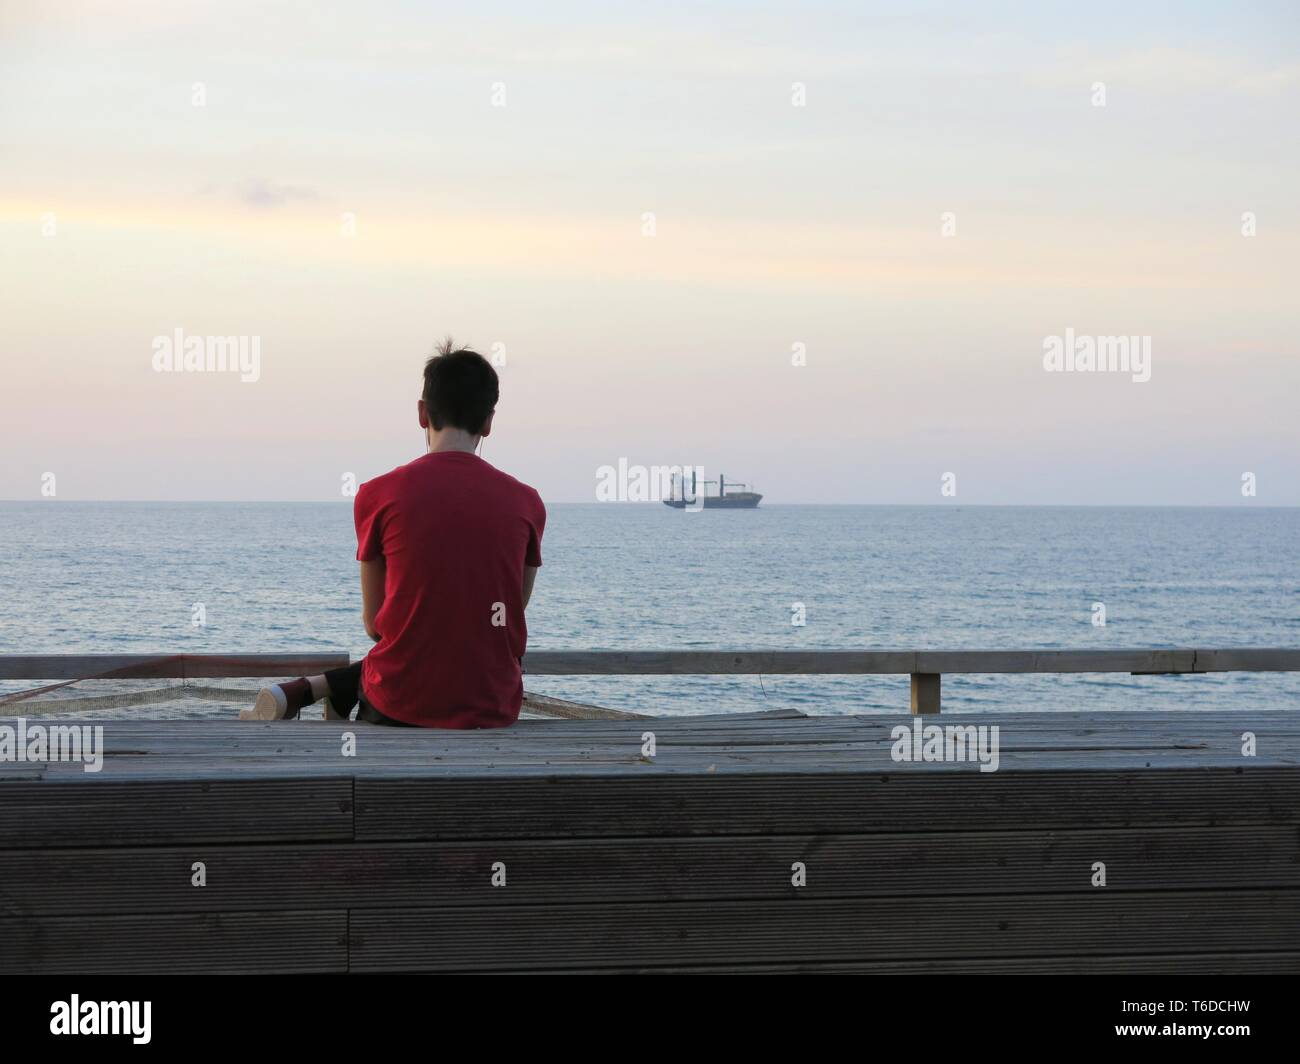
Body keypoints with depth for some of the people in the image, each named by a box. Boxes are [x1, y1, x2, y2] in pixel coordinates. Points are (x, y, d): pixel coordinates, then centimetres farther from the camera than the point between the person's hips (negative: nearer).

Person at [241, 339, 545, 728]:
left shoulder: (379, 495, -4)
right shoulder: (526, 503, 0)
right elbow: (513, 615, 10)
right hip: (493, 707, 0)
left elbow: (375, 625, 4)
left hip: (401, 706, 0)